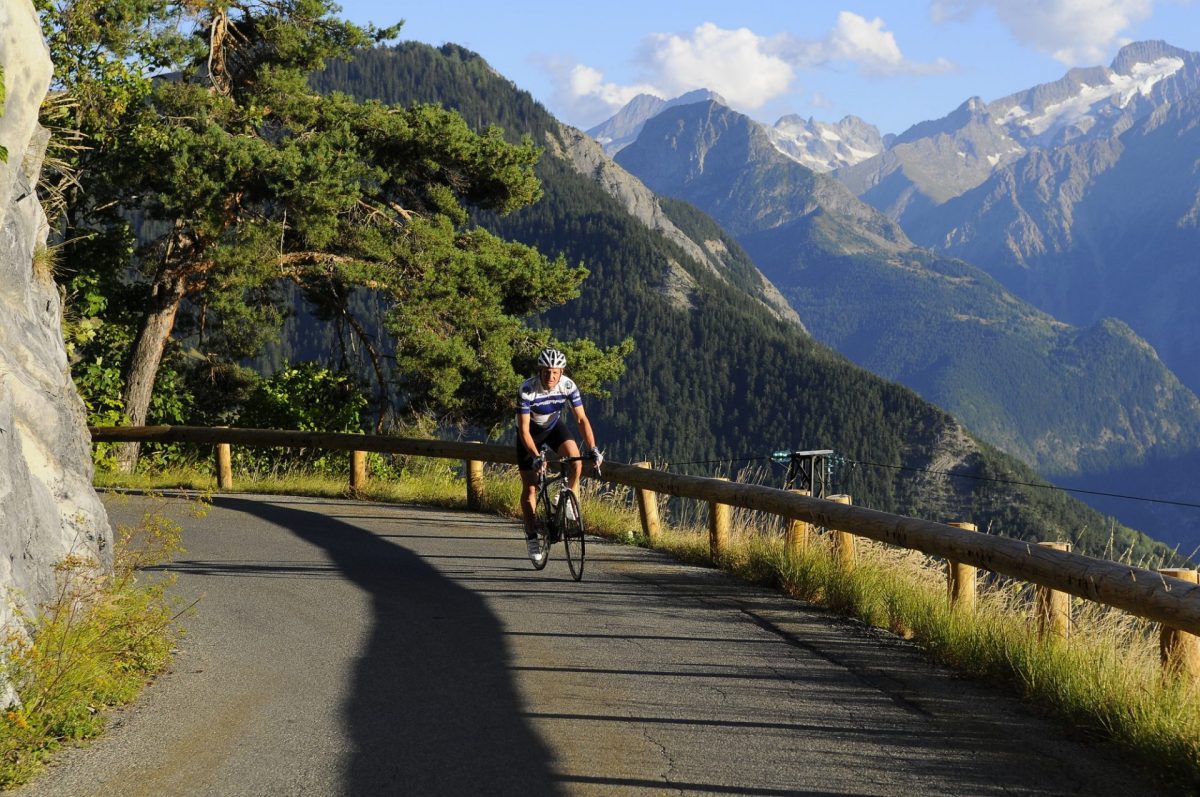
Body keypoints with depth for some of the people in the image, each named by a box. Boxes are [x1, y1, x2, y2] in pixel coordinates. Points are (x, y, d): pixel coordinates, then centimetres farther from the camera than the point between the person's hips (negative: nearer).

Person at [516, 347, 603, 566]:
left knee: (576, 462, -25)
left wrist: (592, 449, -32)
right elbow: (524, 429, -32)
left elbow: (581, 419, -21)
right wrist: (536, 456, -43)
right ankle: (531, 537, 7)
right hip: (530, 431, -2)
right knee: (529, 487, -5)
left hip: (554, 426, 2)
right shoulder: (527, 390, -33)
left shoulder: (568, 385, -25)